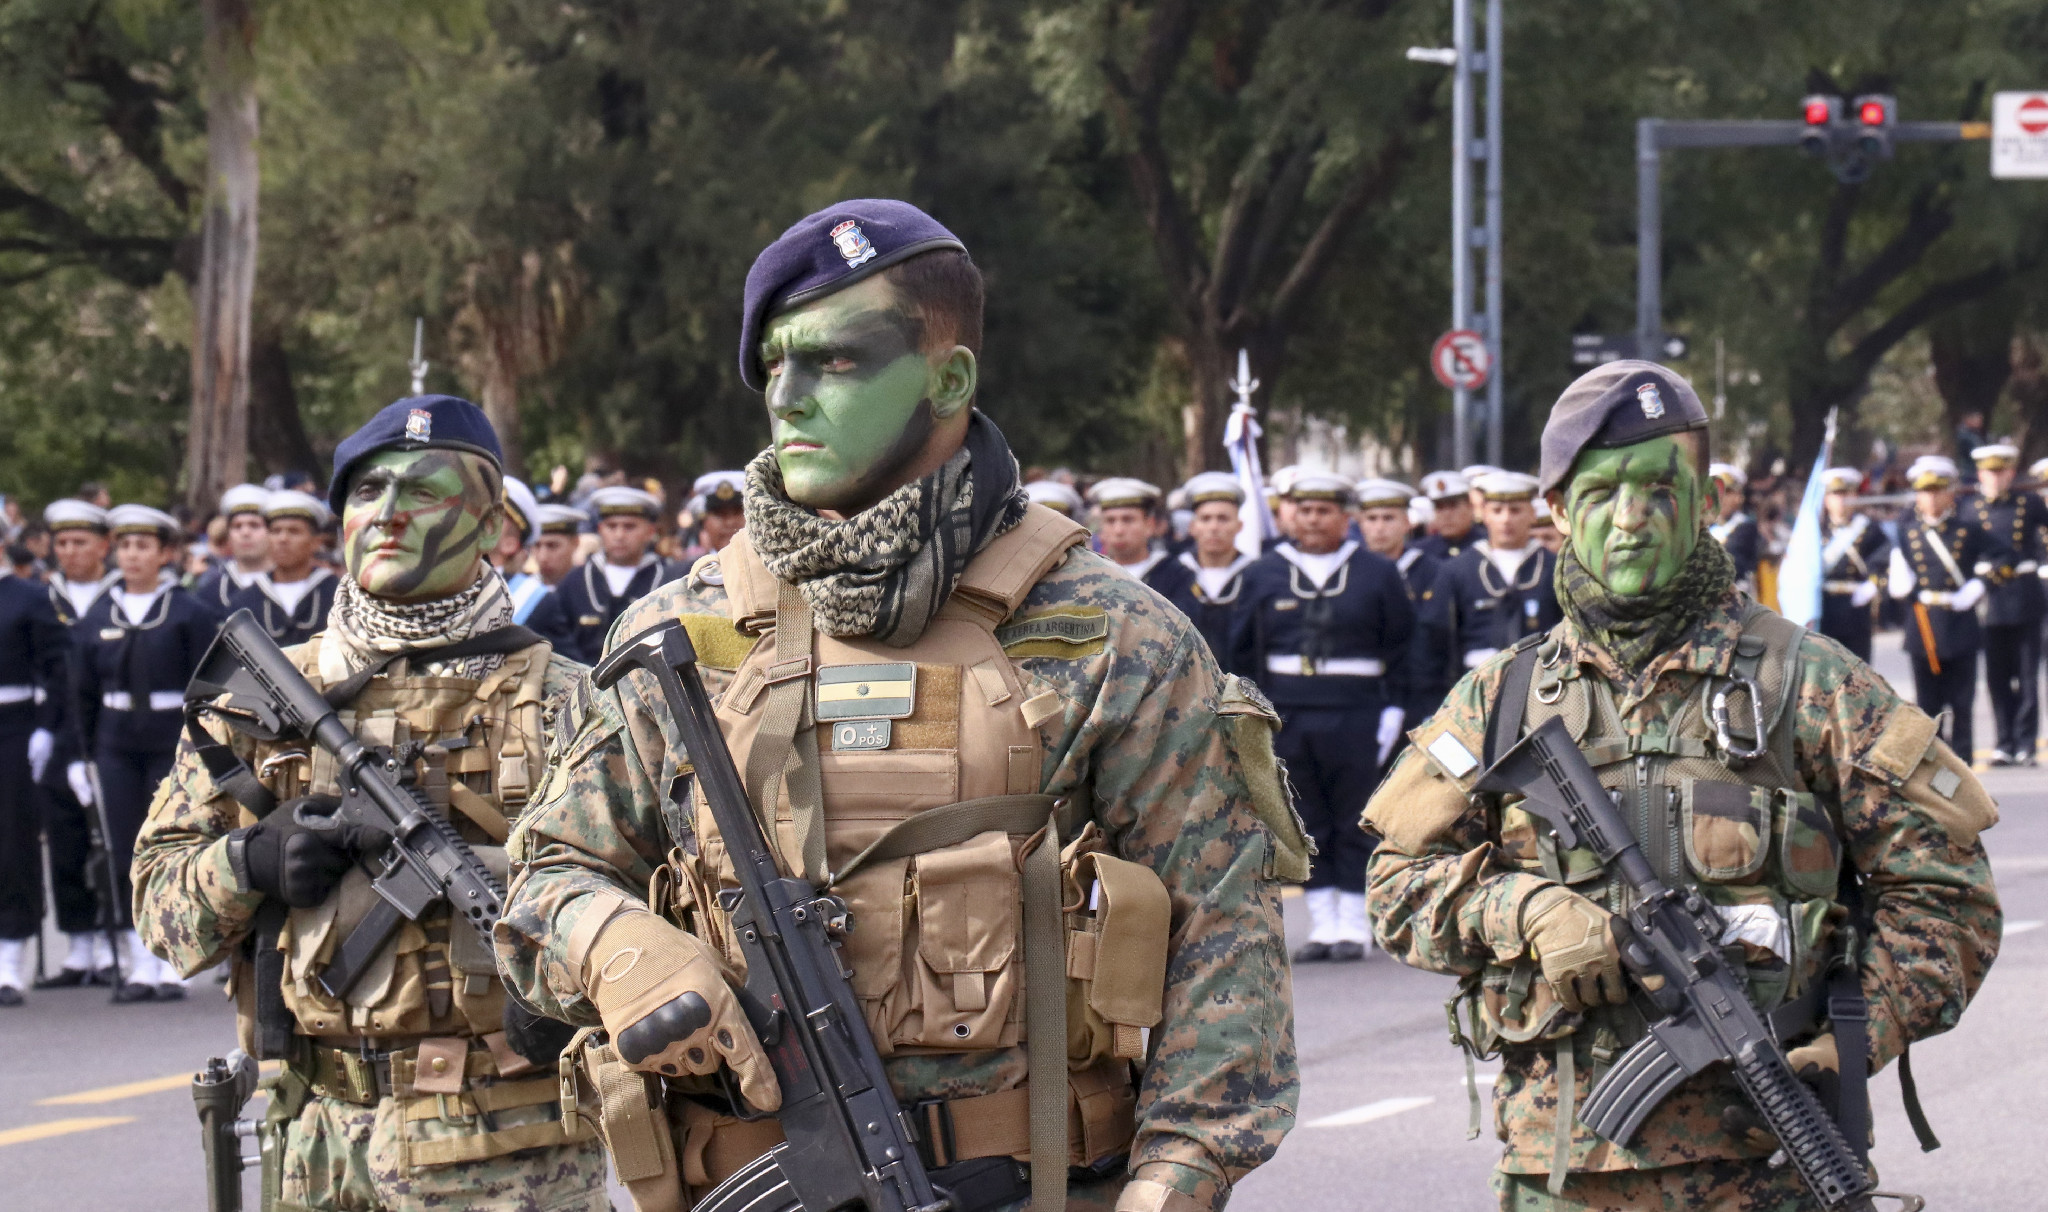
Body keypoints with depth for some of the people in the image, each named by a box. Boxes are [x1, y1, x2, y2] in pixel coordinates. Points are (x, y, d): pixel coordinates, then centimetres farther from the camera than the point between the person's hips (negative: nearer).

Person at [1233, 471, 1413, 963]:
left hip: (1358, 719, -2)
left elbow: (1402, 650, 4)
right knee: (1307, 829, 5)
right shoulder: (1264, 576, 8)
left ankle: (1353, 927, 8)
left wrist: (1392, 710, -3)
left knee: (1355, 828, 1)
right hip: (1288, 720, 2)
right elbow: (1243, 651, 9)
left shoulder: (1378, 574, 4)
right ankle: (1322, 926, 11)